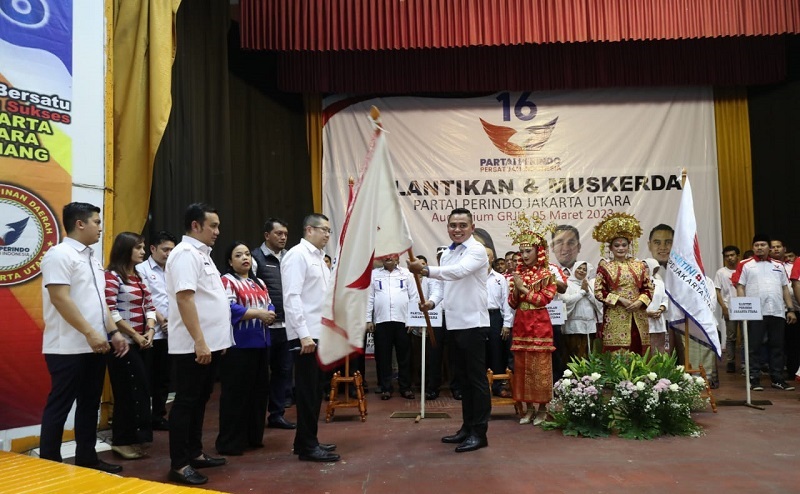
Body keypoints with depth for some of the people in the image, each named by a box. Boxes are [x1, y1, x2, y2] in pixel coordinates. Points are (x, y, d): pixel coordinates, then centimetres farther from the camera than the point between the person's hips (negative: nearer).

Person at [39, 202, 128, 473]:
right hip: (68, 348, -8)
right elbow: (60, 299, -20)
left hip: (95, 347, 9)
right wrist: (90, 333, -22)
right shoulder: (59, 254, -11)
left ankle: (87, 458, 23)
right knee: (60, 406, 1)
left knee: (89, 404, 13)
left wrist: (113, 332, 12)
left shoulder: (92, 258, 16)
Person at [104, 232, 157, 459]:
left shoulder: (138, 277, 14)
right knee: (128, 391, -3)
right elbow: (110, 312, -17)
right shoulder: (112, 276, -10)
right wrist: (134, 335, -15)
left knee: (135, 390, 11)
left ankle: (129, 438, 20)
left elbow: (149, 307, 13)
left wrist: (150, 331, -3)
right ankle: (123, 441, 8)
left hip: (140, 343, 8)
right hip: (123, 343, -8)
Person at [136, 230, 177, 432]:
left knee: (163, 378, 12)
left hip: (168, 333, 6)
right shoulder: (142, 269, -2)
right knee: (146, 379, 1)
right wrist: (159, 318, -9)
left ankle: (158, 416, 22)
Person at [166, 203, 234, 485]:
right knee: (186, 403, -2)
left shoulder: (201, 254, 16)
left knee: (199, 401, 15)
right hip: (194, 346, -9)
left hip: (211, 343, 9)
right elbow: (185, 298, -22)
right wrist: (199, 341, -25)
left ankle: (194, 453, 26)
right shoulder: (185, 253, -14)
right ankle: (179, 464, 7)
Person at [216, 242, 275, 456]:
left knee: (259, 390, 11)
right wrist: (258, 314, -23)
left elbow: (269, 306, 16)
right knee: (236, 392, -4)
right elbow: (229, 309, -18)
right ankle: (230, 441, 5)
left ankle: (254, 436, 23)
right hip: (238, 345, -8)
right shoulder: (227, 281, -5)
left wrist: (270, 315, -7)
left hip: (260, 343, 8)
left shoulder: (259, 283, 20)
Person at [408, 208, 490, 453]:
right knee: (463, 377, 15)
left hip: (473, 322, -8)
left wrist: (426, 270, -40)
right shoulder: (446, 254, 14)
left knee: (476, 378, -1)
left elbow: (459, 272, -30)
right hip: (453, 322, 8)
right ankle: (467, 427, 25)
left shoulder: (477, 250, -12)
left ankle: (479, 432, 6)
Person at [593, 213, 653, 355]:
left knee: (638, 354, 4)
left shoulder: (640, 266, 12)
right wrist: (620, 299, -11)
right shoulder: (605, 267, 2)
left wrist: (640, 301, -8)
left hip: (638, 317, 3)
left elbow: (648, 288, 10)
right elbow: (598, 291, -4)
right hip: (615, 318, -3)